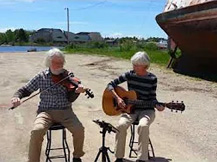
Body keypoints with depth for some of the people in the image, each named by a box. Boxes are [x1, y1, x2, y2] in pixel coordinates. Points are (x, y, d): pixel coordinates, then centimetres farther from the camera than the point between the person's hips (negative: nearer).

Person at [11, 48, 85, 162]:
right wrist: (17, 96, -12)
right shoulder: (41, 76, 2)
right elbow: (26, 89, 10)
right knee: (37, 131, -30)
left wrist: (77, 91, -26)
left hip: (65, 111, 1)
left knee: (79, 130, -23)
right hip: (46, 111, 0)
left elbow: (70, 99, -4)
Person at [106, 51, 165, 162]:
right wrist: (118, 98, -14)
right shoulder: (129, 75, -2)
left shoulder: (152, 79, -6)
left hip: (146, 110, -2)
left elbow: (152, 97, -1)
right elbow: (111, 84, 0)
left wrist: (157, 106, -22)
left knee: (143, 126, -34)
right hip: (130, 108, 2)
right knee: (121, 125, -27)